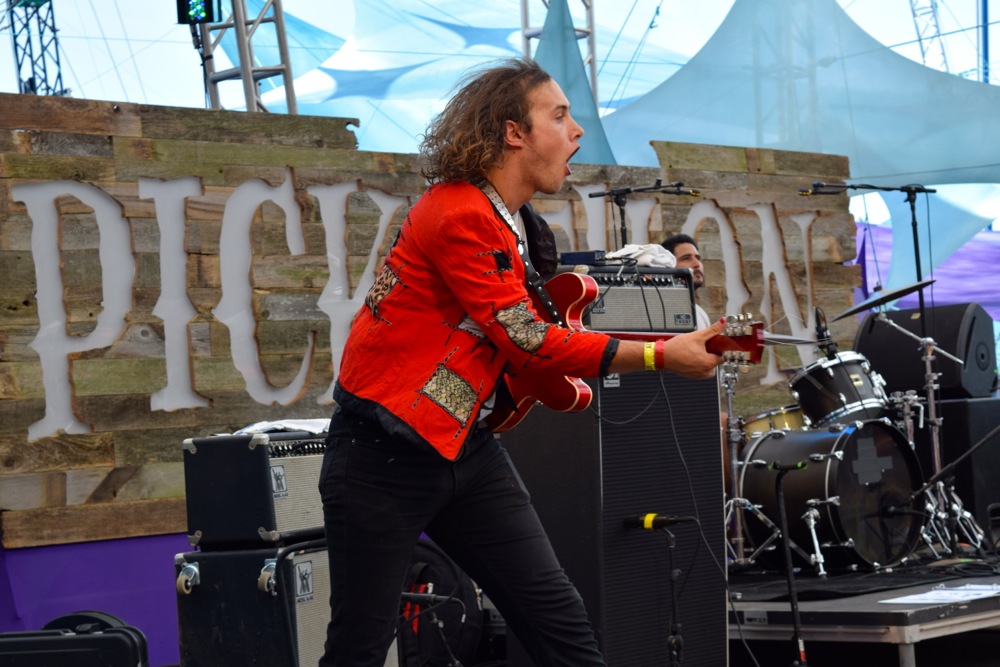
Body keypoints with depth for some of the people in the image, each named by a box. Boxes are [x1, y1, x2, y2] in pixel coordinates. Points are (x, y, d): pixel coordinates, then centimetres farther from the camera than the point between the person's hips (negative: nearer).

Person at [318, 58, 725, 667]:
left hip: (467, 446, 9)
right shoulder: (460, 214, -18)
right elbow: (523, 340, -19)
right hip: (385, 455, -8)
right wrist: (660, 357, -15)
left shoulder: (504, 222, 12)